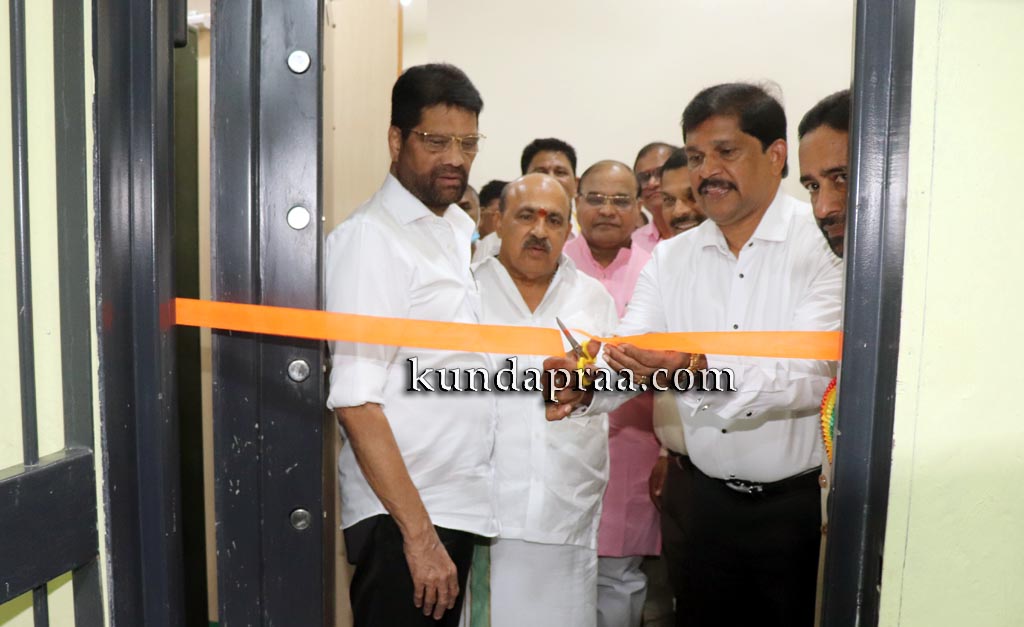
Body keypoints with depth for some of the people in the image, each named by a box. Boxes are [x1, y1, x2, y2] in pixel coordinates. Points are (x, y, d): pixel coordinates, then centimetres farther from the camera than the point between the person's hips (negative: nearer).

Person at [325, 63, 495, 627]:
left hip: (459, 509, 8)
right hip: (401, 516, -8)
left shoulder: (459, 229, 9)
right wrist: (418, 533, -20)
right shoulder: (367, 238, -16)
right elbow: (355, 402, -21)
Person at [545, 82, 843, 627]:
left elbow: (813, 376, -22)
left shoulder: (825, 244, -10)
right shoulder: (670, 259, 4)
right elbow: (626, 358, -5)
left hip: (799, 504, -3)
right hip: (698, 497, 4)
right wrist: (584, 385, -27)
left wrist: (699, 372, -37)